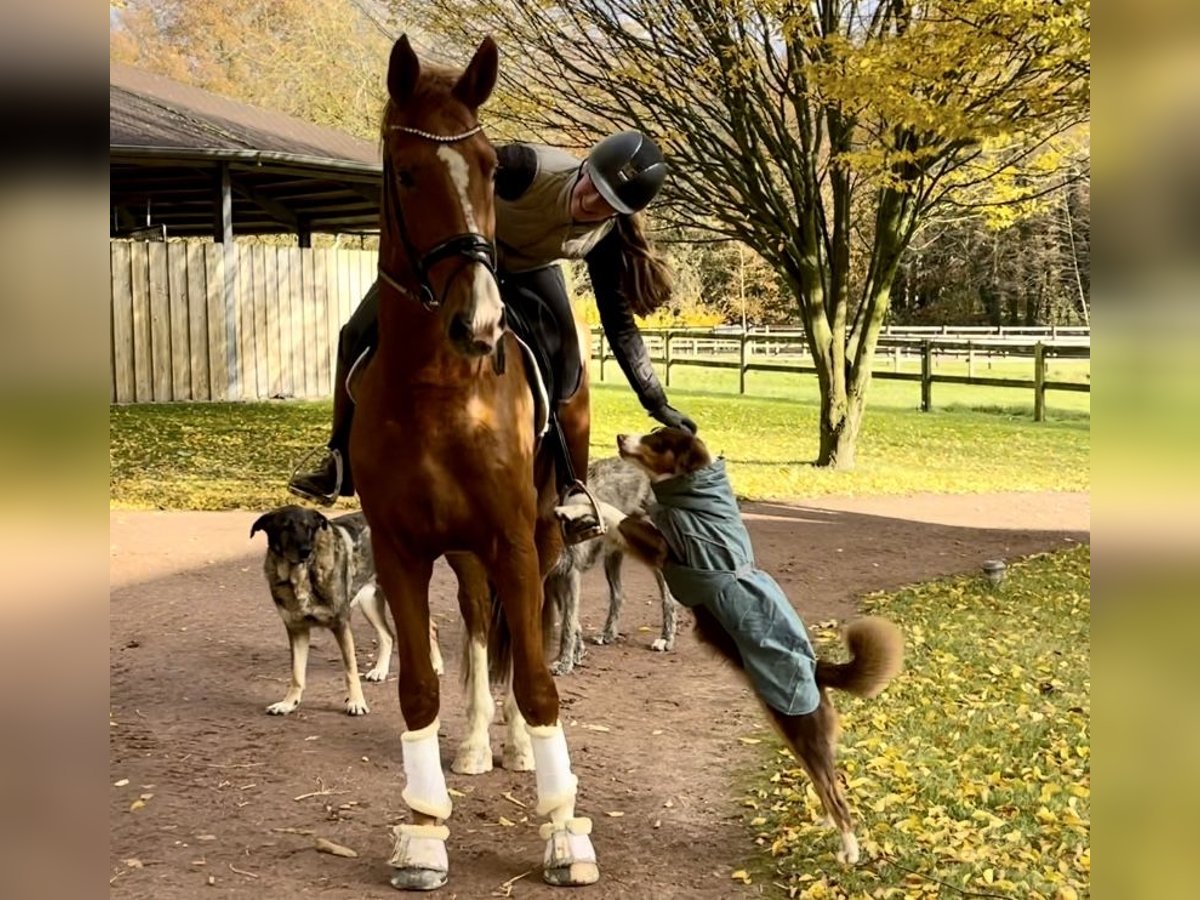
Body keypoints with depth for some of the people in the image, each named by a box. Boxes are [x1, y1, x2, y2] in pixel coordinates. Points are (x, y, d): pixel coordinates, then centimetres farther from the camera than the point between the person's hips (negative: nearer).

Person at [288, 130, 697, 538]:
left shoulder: (606, 237, -25)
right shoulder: (531, 167, -38)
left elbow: (619, 324, -15)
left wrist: (657, 403, -16)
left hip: (526, 273, 2)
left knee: (566, 363, -18)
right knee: (363, 335, -9)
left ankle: (570, 489, -3)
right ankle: (341, 459, 7)